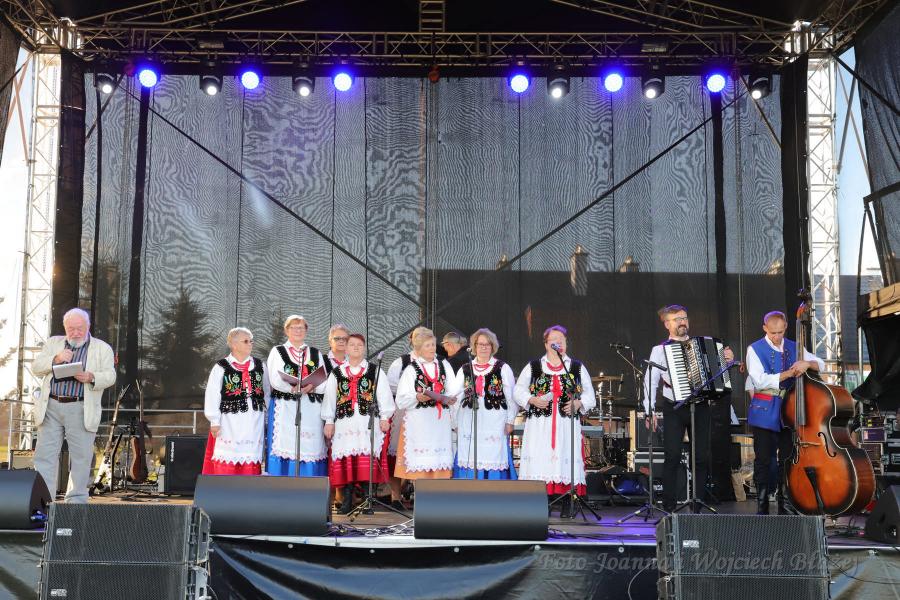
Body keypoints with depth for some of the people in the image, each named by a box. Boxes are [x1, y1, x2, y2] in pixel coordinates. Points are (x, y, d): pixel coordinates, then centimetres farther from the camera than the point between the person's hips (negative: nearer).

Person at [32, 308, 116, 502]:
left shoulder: (102, 348, 8)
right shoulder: (53, 343, 16)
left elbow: (110, 376, -1)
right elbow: (36, 368, 8)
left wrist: (91, 377, -21)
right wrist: (56, 359, -9)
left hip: (81, 409, -2)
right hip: (51, 407, 2)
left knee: (81, 458, -1)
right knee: (44, 455, -1)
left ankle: (77, 501, 7)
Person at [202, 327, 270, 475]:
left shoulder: (260, 366, 10)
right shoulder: (221, 367, -2)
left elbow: (267, 392, 14)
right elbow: (212, 395, -3)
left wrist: (268, 415, 9)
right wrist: (214, 421, -7)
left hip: (254, 422, 4)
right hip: (230, 420, -3)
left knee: (251, 459, 5)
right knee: (227, 461, -3)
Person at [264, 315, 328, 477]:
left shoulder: (316, 354, 18)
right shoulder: (277, 352, 10)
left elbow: (324, 382, 6)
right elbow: (276, 380, -6)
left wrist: (312, 387, -15)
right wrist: (296, 388, -21)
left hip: (312, 409, 3)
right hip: (285, 408, -3)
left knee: (311, 449, -2)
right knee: (286, 445, -9)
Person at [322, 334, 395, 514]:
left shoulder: (375, 371, 9)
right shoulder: (336, 373, 14)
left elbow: (384, 395, 5)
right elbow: (329, 398, 13)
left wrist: (384, 417, -1)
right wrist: (329, 421, 8)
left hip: (369, 421, -1)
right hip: (345, 422, 2)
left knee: (368, 459, -7)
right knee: (346, 459, -1)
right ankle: (347, 498, 7)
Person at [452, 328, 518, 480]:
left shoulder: (503, 368, 5)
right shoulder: (465, 369, 13)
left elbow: (511, 396, 2)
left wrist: (510, 421, -3)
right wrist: (456, 423, 8)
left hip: (494, 423, -2)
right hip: (469, 423, 2)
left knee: (494, 457, -5)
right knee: (469, 459, 0)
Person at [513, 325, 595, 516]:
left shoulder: (577, 367, 15)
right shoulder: (533, 366, 13)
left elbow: (589, 394, 13)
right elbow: (519, 390, 10)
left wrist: (578, 404, -7)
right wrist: (532, 400, -9)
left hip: (567, 423, 1)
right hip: (539, 423, 0)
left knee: (567, 460, -6)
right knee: (540, 461, -7)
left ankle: (567, 507, 1)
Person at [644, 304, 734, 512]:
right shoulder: (660, 350, 4)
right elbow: (650, 382, -1)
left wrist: (728, 359, 0)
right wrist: (650, 411, -10)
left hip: (700, 407, 3)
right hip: (674, 409, -3)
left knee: (702, 456, 5)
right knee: (672, 456, -6)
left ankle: (701, 502, 17)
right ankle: (669, 505, 1)